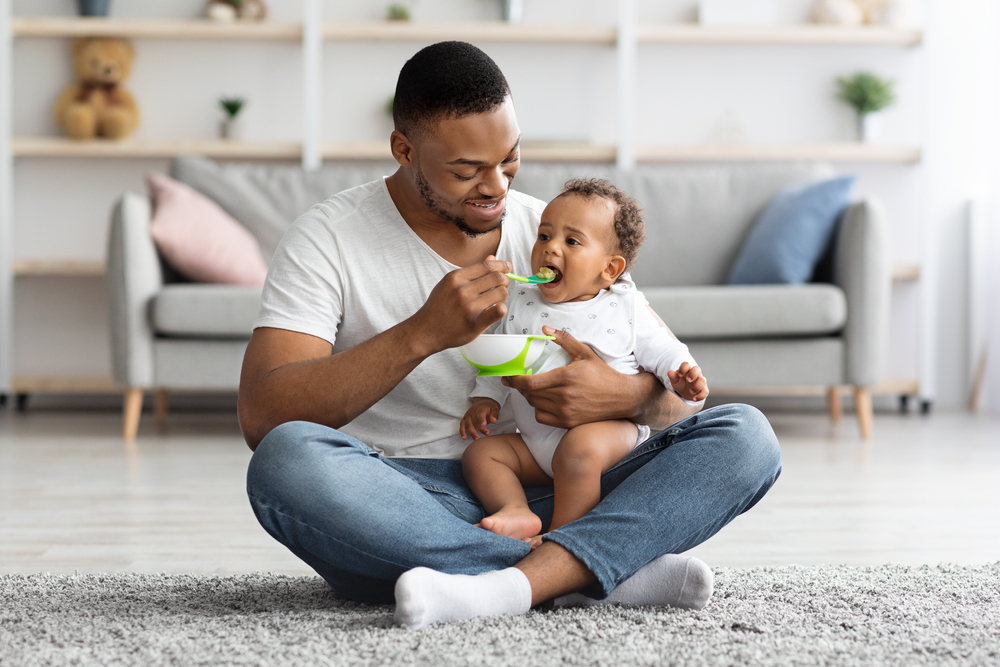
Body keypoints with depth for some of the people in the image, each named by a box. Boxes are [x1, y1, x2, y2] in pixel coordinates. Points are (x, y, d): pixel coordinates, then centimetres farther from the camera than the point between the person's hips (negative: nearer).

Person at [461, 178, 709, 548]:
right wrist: (486, 398, 8)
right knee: (480, 454, -9)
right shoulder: (521, 304, 10)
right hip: (536, 441, 6)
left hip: (609, 427, -5)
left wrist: (684, 378, -17)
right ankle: (517, 512, -28)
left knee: (579, 447, -36)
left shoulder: (622, 308, 0)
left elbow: (659, 350, 2)